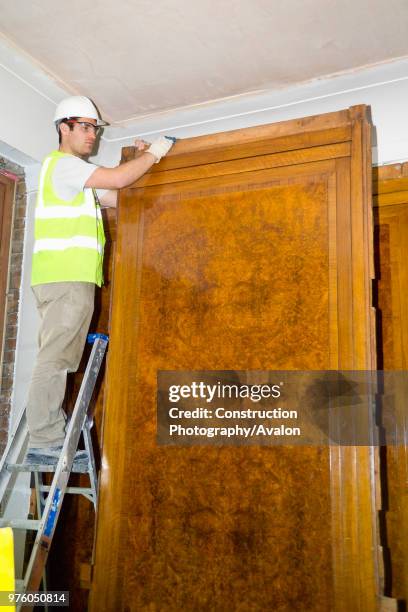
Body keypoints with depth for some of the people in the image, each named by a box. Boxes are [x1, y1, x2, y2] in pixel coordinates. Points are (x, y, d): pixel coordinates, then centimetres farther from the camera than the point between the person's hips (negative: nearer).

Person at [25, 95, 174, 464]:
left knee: (60, 360, 6)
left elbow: (117, 197, 26)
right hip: (66, 277, -10)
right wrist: (153, 154, 2)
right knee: (56, 358, -12)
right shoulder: (63, 163, -2)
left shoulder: (74, 172, 30)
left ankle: (52, 437, 9)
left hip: (70, 278, 10)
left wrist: (141, 159, 20)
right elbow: (118, 179, -13)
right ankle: (44, 441, -11)